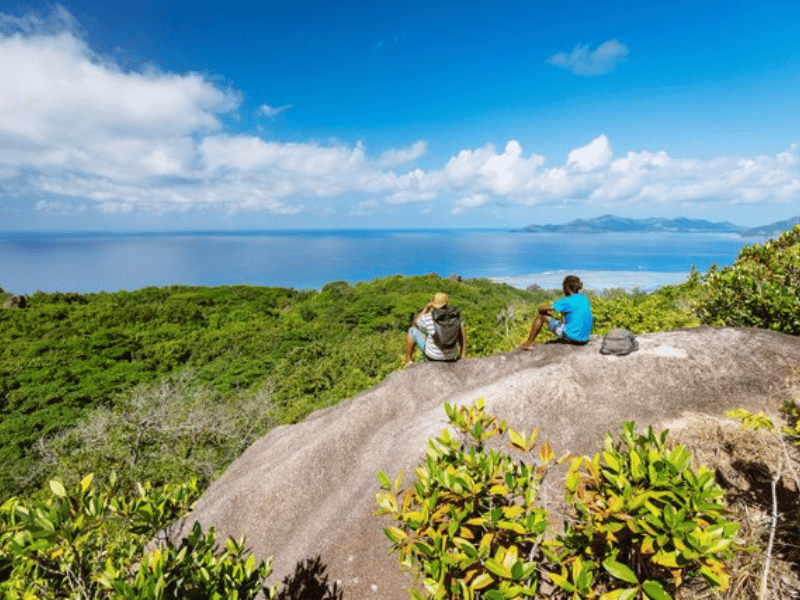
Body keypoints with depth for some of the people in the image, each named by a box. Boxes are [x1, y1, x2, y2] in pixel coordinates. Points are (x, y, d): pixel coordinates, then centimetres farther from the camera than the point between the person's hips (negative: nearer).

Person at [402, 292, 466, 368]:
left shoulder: (428, 317, -17)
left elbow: (415, 323, 5)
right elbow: (462, 336, -6)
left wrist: (426, 308, 7)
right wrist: (463, 356, 3)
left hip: (432, 354, -3)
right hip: (451, 356, 3)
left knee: (412, 331, 17)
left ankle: (408, 360, 31)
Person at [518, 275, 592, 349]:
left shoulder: (568, 301, -14)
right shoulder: (584, 299, 8)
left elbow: (541, 308, -13)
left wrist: (540, 309, 11)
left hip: (571, 337, -8)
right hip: (584, 339, 8)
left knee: (541, 314, 2)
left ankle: (528, 343, 12)